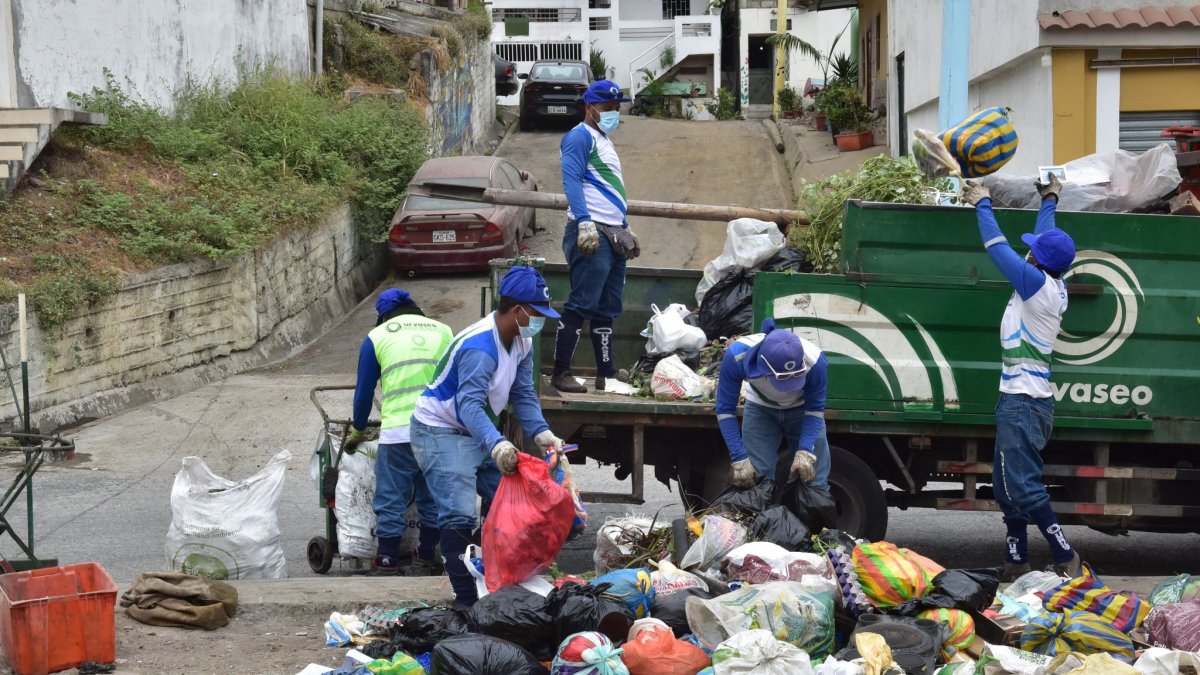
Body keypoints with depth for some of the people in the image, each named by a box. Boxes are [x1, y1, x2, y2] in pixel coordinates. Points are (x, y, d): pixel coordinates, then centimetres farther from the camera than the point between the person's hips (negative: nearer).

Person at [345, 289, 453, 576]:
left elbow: (364, 390, 14)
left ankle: (387, 566, 7)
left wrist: (357, 431, 29)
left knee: (391, 501, 4)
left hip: (399, 431, -3)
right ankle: (424, 562, 21)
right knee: (433, 499, 14)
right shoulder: (443, 332, 16)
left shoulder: (377, 337, 10)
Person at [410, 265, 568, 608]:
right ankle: (466, 599, -14)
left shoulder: (521, 342, 0)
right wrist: (496, 444, -57)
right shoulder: (479, 346, -31)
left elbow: (523, 394, 3)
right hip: (441, 431, -10)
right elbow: (470, 404, -42)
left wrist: (540, 432, -14)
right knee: (460, 516, -17)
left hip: (480, 431, 10)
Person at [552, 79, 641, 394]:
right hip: (592, 234, -10)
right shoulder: (580, 137, -6)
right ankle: (561, 373, -11)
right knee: (582, 305, -12)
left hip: (614, 234, 10)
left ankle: (606, 372, 16)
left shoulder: (604, 142, 25)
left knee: (607, 309, 11)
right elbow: (571, 180, -18)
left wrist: (626, 231, 28)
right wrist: (585, 222, -28)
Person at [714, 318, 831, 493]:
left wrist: (805, 452, -34)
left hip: (802, 409, 0)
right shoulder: (737, 357, -37)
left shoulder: (814, 360, -37)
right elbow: (725, 410, -25)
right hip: (760, 408, 0)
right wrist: (739, 459, -31)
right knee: (757, 480, -8)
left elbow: (815, 409, -21)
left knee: (814, 480, -5)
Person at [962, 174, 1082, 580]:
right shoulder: (1055, 286, 7)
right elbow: (1048, 239, 26)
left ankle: (1065, 558, -12)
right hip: (1022, 400, 10)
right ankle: (1016, 562, 17)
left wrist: (983, 204, 5)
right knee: (1008, 485, 13)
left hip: (1023, 404, -10)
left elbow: (997, 246, -9)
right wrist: (1049, 201, 39)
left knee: (1023, 488, -12)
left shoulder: (1038, 285, -15)